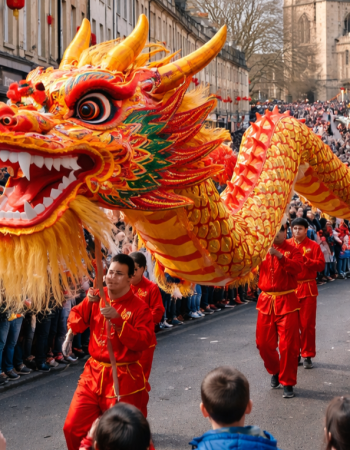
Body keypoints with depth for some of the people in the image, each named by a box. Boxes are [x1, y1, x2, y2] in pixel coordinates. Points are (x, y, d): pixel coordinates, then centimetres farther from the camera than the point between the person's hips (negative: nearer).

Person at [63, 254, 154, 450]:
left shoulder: (139, 307, -12)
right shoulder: (97, 297, 4)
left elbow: (144, 342, -21)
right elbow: (75, 321, 5)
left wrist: (118, 320, -29)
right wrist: (88, 303, -12)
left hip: (124, 379, -5)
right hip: (93, 374, 5)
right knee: (73, 428, 3)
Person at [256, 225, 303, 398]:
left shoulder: (292, 250, -2)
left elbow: (297, 268, -20)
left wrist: (280, 255, -31)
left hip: (286, 301, -3)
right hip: (266, 301, 3)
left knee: (288, 345, -3)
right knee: (263, 343, 8)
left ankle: (287, 383, 10)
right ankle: (275, 371, 34)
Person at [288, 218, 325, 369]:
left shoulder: (314, 246, 0)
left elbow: (321, 265, -6)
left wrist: (306, 260, -18)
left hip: (308, 288, -2)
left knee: (308, 324, 1)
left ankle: (307, 355, 10)